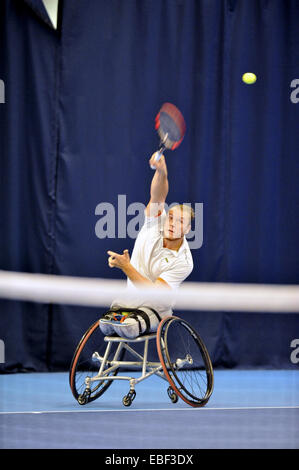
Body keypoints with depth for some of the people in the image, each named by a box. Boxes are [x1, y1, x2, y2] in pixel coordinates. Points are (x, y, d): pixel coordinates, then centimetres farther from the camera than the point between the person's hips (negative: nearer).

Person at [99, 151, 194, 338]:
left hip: (154, 309, -4)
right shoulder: (155, 224, -4)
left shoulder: (183, 262, -17)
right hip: (126, 302, 4)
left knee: (129, 326, -34)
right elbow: (158, 197, -21)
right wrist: (161, 171, -43)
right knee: (106, 325, -24)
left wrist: (126, 266, -30)